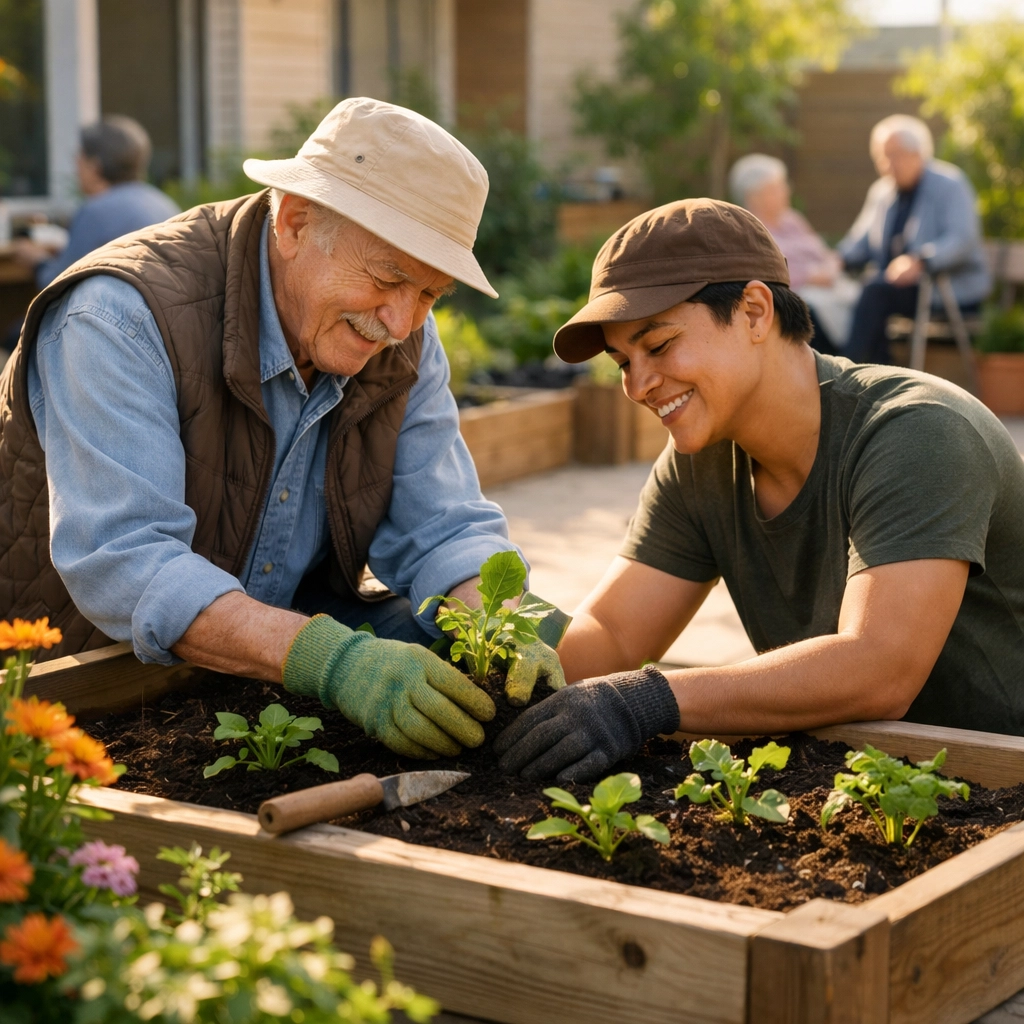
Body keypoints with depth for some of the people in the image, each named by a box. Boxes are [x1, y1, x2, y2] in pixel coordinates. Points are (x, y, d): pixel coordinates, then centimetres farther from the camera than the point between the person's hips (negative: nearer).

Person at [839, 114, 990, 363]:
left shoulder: (949, 185, -6)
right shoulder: (880, 192, 14)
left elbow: (962, 240, -19)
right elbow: (860, 243, 18)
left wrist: (920, 261, -37)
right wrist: (839, 259, -7)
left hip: (951, 293, -7)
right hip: (898, 286, 7)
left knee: (875, 293, -31)